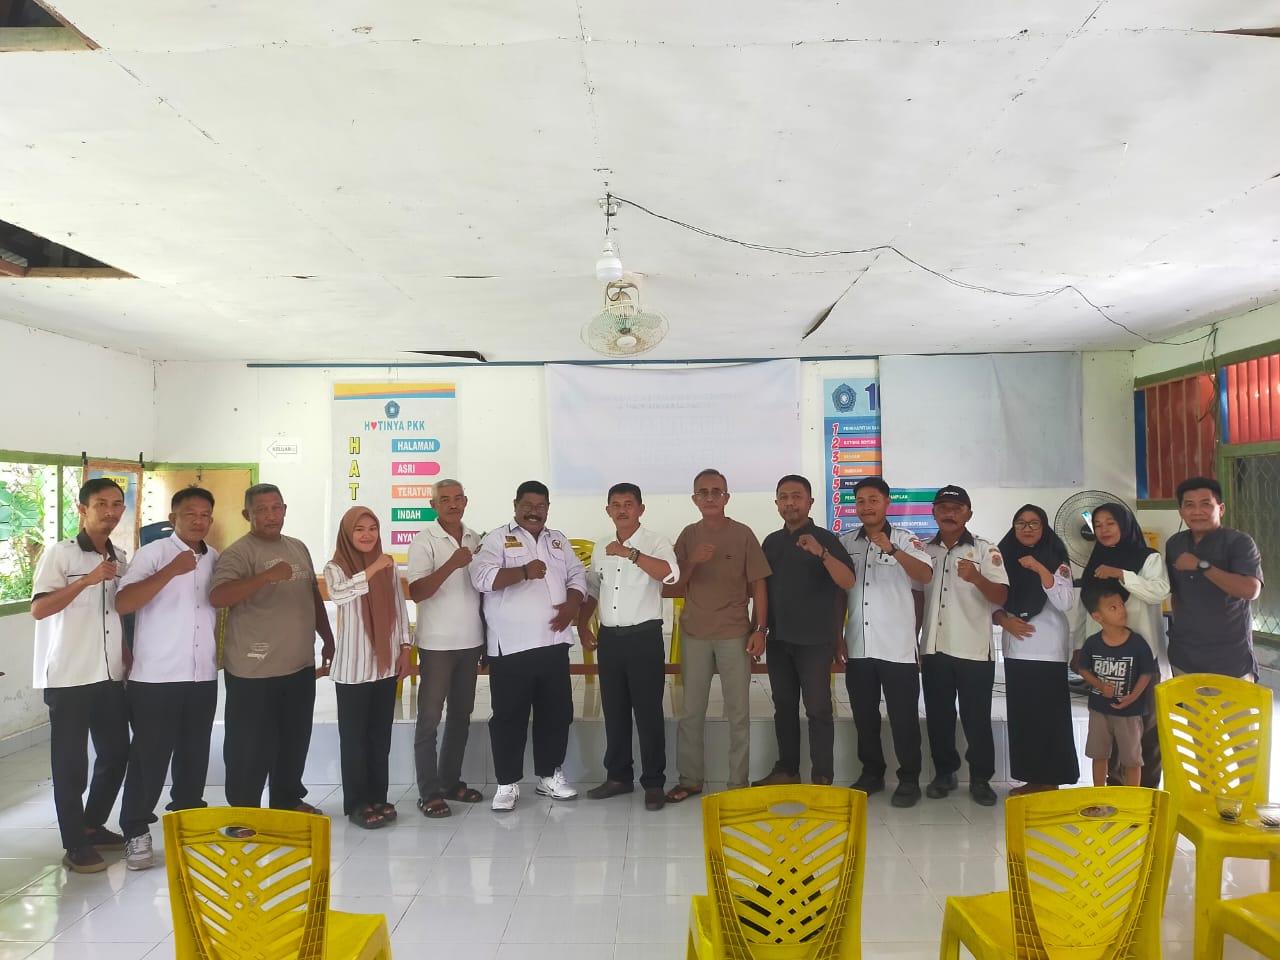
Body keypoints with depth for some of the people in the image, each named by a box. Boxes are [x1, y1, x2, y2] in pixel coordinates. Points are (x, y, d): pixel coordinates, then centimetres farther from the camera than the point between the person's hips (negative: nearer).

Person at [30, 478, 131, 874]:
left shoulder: (120, 559, 11)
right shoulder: (59, 553, -8)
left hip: (111, 675, 6)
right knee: (71, 763, 2)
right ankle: (75, 844, 12)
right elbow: (38, 609, -16)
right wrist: (87, 580, -24)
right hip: (69, 677, -6)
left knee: (116, 754, 12)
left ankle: (93, 826, 30)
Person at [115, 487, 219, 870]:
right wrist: (170, 571, -27)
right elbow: (122, 603, -20)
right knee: (149, 757, 2)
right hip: (156, 679, -5)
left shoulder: (215, 559, 9)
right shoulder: (153, 553, -8)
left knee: (194, 755, 13)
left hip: (204, 677, 5)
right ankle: (136, 833, 15)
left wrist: (221, 649, 16)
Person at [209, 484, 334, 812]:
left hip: (300, 666, 7)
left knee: (295, 741, 17)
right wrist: (267, 576, -36)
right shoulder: (238, 553, -12)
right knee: (251, 748, 2)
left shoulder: (298, 548, 11)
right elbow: (218, 597, -27)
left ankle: (288, 800, 33)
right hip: (254, 671, -7)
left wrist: (328, 639, 18)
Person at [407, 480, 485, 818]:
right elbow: (416, 592, -19)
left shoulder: (476, 539, 7)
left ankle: (451, 782, 24)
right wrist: (452, 564, -29)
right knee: (430, 719, 1)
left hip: (471, 641, 6)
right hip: (437, 643, -6)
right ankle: (429, 793, 8)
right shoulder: (424, 541, -9)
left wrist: (487, 637, 13)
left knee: (461, 715, 13)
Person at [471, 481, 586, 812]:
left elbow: (578, 575, 16)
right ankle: (507, 783, 15)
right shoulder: (497, 539, -2)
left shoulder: (558, 540, 16)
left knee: (556, 713, 12)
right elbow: (482, 577, -16)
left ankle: (549, 775, 27)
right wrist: (525, 571, -25)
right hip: (511, 647, -5)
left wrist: (571, 605, -3)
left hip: (553, 643, 5)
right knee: (509, 718, 3)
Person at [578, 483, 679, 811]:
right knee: (614, 711, 12)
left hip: (644, 637, -5)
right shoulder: (601, 547, 10)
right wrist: (582, 625, 12)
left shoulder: (654, 543, -8)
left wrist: (629, 553, -33)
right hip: (609, 638, 5)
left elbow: (671, 574, -28)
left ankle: (654, 782, 11)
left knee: (648, 712, 1)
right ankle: (618, 776, 25)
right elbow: (592, 589, 21)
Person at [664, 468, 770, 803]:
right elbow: (675, 587, 6)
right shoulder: (688, 535, 5)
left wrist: (760, 629, -6)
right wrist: (692, 562, -12)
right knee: (691, 711, 8)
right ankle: (690, 779, 20)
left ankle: (739, 782, 15)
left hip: (735, 634, -2)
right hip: (694, 634, 3)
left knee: (738, 713, 5)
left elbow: (758, 585, -1)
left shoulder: (743, 534, -2)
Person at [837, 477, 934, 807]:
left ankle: (909, 780, 16)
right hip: (858, 648, 3)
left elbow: (926, 576, -17)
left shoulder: (905, 540, -2)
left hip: (898, 647, -3)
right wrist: (838, 637, 9)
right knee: (864, 716, 12)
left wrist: (891, 549, -28)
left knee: (903, 717, 4)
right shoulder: (845, 543, 6)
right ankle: (871, 773, 26)